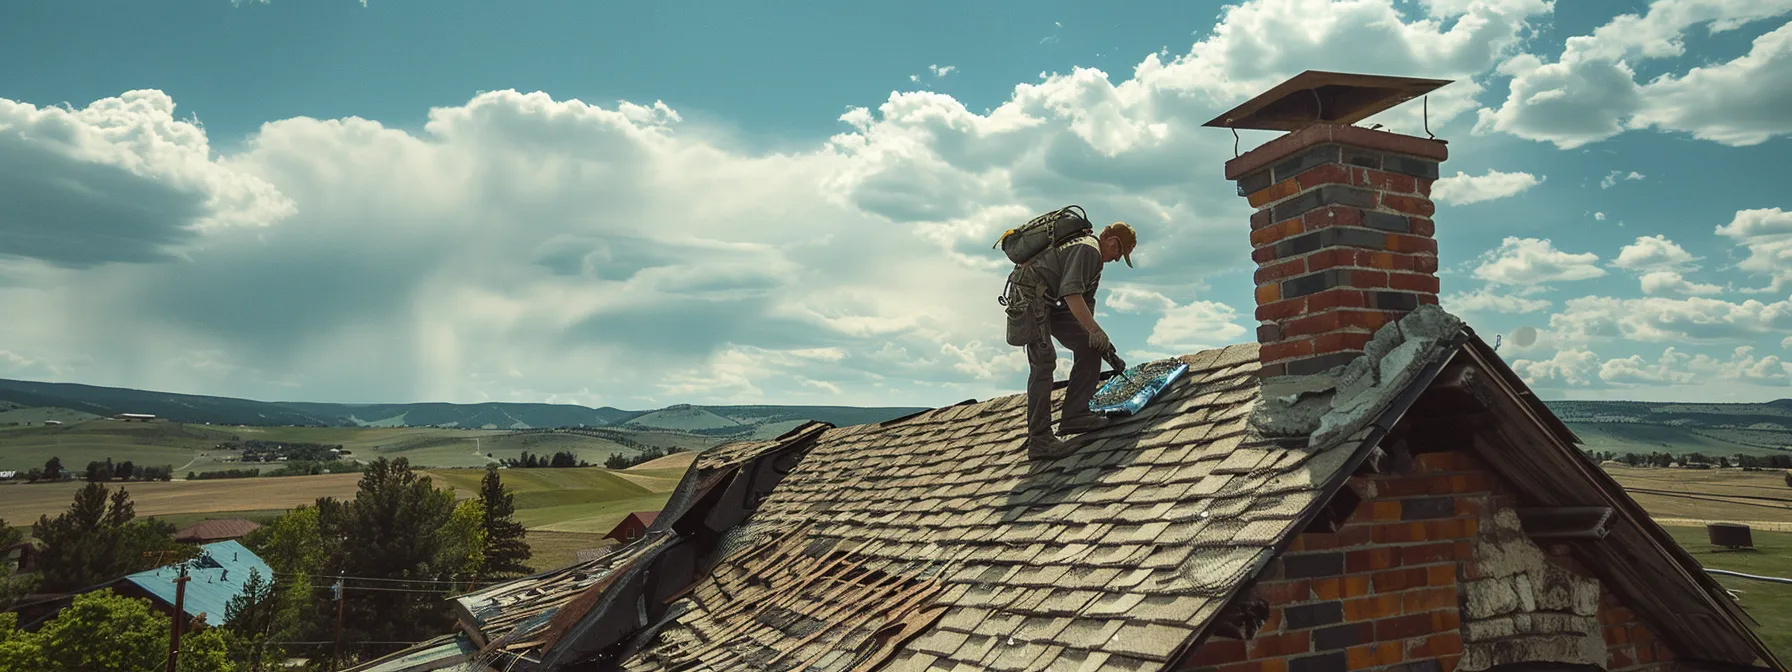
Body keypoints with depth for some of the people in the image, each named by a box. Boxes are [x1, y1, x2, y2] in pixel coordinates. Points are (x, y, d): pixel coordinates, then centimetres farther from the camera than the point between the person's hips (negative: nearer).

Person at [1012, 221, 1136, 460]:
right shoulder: (1088, 249, -15)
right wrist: (1095, 330, -24)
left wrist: (1101, 342, 17)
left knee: (1088, 347, 7)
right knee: (1043, 363, -17)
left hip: (1049, 301, 11)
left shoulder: (1093, 255, 20)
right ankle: (1039, 440, -17)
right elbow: (1071, 294, -27)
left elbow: (1085, 301, 23)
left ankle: (1074, 415, 8)